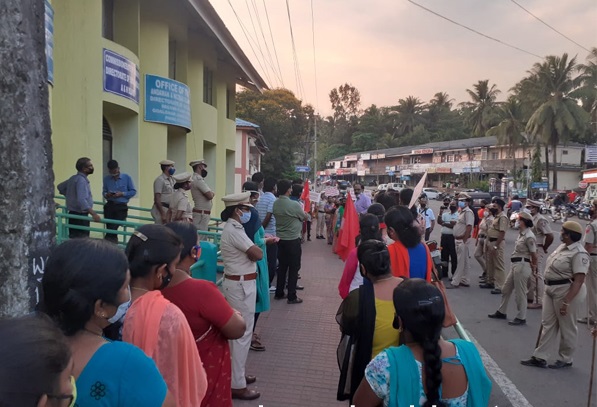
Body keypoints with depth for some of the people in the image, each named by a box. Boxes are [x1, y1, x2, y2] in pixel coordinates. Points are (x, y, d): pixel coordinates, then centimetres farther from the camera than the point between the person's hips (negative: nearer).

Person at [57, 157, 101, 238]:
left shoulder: (74, 178, 11)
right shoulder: (81, 180, -19)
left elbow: (60, 187, 27)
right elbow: (81, 200, -31)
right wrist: (93, 214, -38)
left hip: (74, 214, 10)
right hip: (80, 216, -10)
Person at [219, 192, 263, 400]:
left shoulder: (233, 228, 13)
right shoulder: (235, 230, -20)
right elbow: (257, 254, -23)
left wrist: (252, 248, -7)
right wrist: (256, 248, -3)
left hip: (238, 282, 11)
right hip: (241, 285, -11)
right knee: (242, 333, -4)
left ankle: (236, 374, 31)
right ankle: (237, 385, 3)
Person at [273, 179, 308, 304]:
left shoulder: (275, 204, -2)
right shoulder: (294, 205, -20)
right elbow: (305, 217, -3)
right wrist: (302, 211, 19)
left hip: (280, 239, 6)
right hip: (293, 240, -6)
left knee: (282, 266, 16)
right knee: (294, 268, 4)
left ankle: (279, 293, 22)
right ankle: (292, 297, 8)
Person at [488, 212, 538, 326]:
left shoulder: (529, 236, -18)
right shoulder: (521, 233, 11)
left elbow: (534, 255, -14)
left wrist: (533, 268, -1)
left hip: (522, 266, -10)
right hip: (515, 265, 10)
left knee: (520, 293, 1)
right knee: (506, 289, 18)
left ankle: (521, 318, 14)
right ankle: (501, 312, 32)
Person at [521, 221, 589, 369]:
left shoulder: (579, 254, -21)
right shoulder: (563, 246, 8)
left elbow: (578, 281, -25)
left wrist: (566, 302, -29)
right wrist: (547, 289, 21)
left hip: (567, 292, -9)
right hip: (551, 289, 9)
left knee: (567, 327, 8)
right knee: (548, 324, 11)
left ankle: (565, 359, 24)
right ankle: (540, 357, 17)